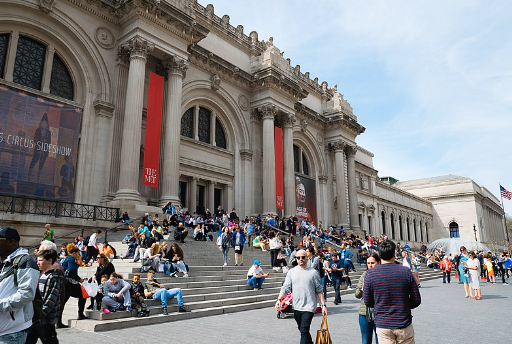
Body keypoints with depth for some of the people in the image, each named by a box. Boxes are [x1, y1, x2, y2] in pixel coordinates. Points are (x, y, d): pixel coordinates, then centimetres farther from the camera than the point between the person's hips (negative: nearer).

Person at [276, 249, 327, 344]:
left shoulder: (313, 272, -1)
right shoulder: (291, 272, 5)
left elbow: (319, 290, 1)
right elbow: (285, 287, 0)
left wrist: (323, 305, -4)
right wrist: (279, 299, -14)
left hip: (309, 307, -4)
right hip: (296, 307, 4)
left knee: (304, 331, -12)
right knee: (302, 330, 18)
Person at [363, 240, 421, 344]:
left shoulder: (370, 274, -9)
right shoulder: (406, 272, -8)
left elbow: (368, 302, -1)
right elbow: (416, 301, -2)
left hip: (383, 326, 0)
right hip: (404, 324, 0)